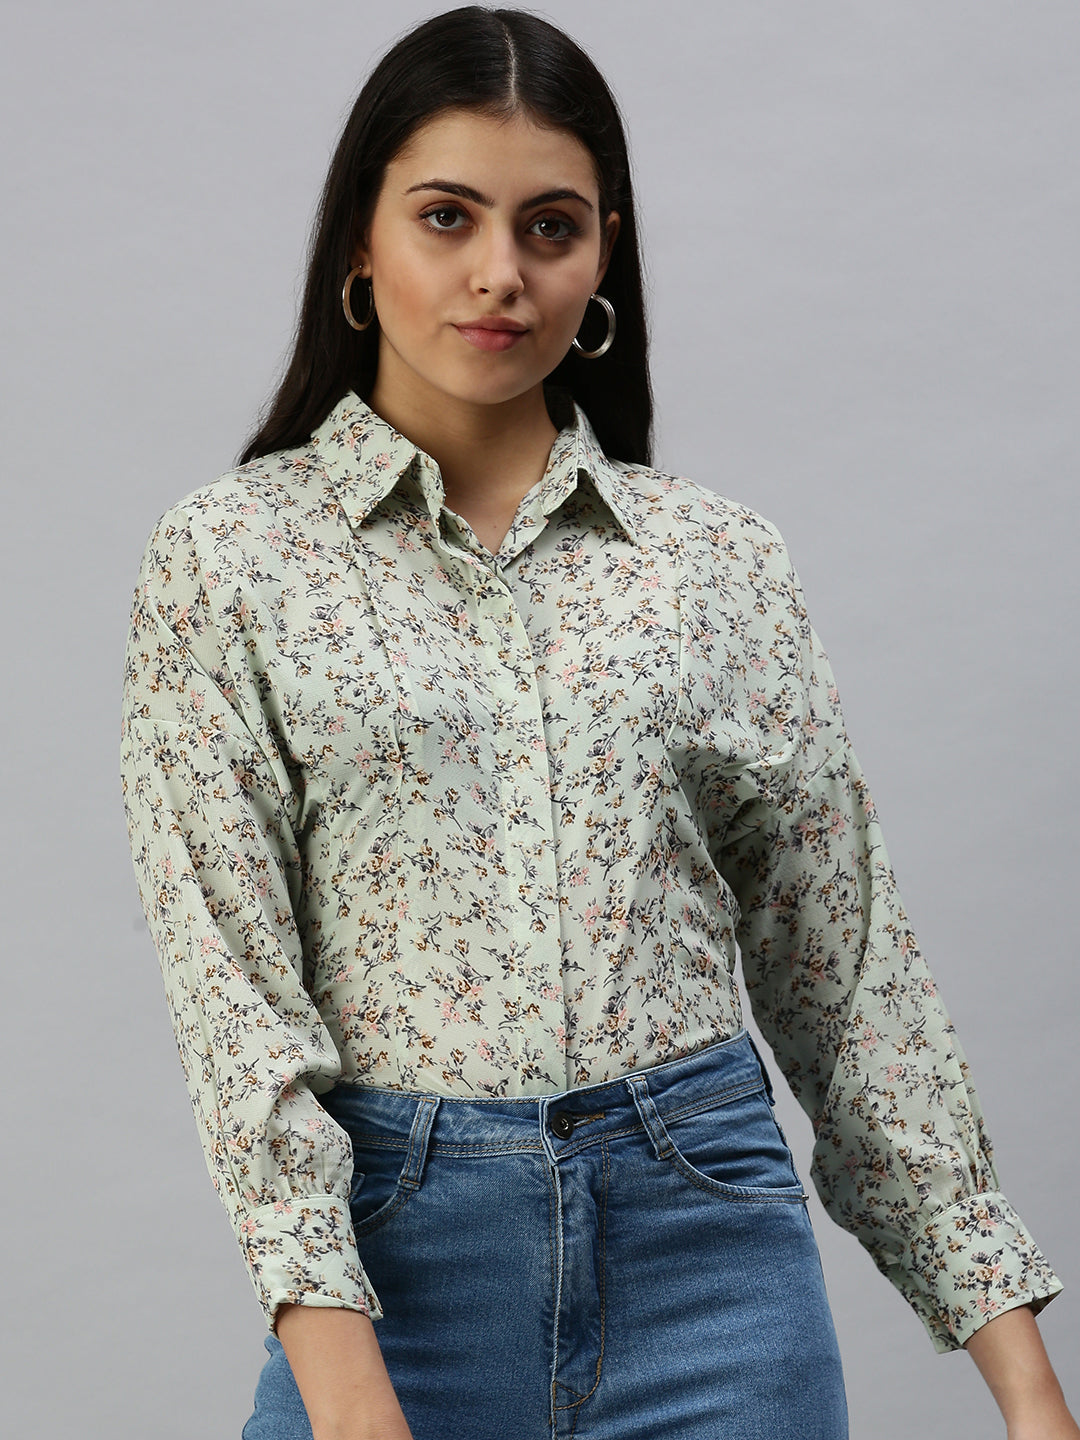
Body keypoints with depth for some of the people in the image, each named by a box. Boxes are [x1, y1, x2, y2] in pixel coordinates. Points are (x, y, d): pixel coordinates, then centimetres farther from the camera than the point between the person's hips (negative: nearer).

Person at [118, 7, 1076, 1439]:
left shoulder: (717, 559, 5)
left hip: (702, 1230, 2)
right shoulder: (229, 556, 0)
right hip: (388, 1243, -1)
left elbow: (847, 973, 7)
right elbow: (229, 978, -7)